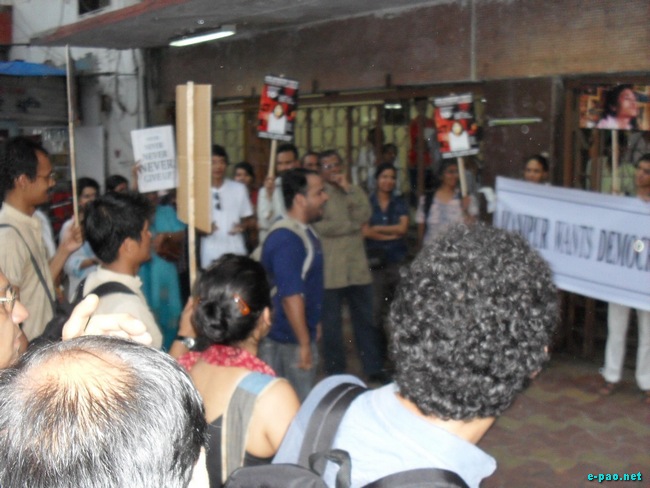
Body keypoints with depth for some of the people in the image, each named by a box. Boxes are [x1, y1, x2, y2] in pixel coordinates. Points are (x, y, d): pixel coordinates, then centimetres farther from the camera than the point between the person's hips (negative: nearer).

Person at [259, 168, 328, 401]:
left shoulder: (304, 231, 8)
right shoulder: (287, 240, -23)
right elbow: (291, 296, -27)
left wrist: (313, 325, 22)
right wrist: (304, 343, -24)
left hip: (301, 332, 9)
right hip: (291, 340, -9)